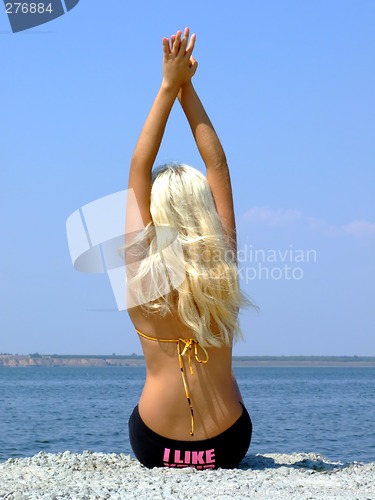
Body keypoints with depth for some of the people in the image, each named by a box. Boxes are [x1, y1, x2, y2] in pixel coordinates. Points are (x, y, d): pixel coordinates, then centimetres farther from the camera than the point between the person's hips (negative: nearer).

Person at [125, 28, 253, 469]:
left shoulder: (141, 270, -13)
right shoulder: (222, 264, -9)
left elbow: (139, 167, -8)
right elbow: (217, 164, -2)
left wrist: (169, 88, -5)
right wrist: (187, 89, 1)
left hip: (155, 448, -1)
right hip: (228, 446, 2)